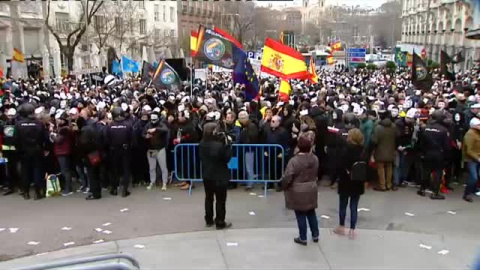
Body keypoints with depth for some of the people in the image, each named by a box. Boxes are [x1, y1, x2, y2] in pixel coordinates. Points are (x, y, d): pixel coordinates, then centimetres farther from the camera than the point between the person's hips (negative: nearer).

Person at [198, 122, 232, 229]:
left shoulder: (201, 144, -2)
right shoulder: (219, 145, -25)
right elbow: (227, 158, -16)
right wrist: (227, 145, -12)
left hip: (207, 175, 7)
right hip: (220, 176, -7)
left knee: (209, 198, 18)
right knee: (220, 200, 5)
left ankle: (209, 220, 27)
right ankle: (220, 223, 11)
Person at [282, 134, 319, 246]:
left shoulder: (294, 161, -22)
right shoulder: (315, 159, -2)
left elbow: (287, 178, -20)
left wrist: (284, 187, -2)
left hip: (298, 192, -5)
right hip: (312, 190, 5)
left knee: (301, 215, 7)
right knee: (311, 213, 19)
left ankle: (303, 238, 17)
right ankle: (315, 235, 29)